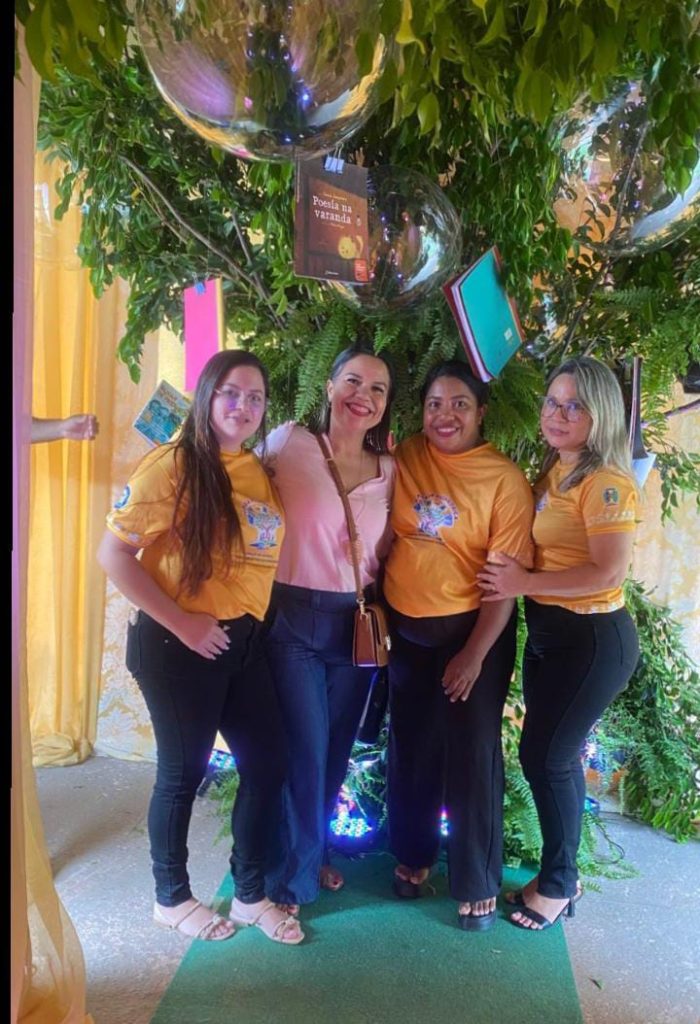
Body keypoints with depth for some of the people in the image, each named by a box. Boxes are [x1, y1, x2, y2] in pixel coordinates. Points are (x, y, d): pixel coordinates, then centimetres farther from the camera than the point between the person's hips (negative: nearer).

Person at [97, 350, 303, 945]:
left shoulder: (258, 471, 7)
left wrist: (251, 619, 4)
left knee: (269, 764, 12)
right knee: (183, 773, 10)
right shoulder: (174, 464, -14)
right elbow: (113, 553, -17)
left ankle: (250, 895, 34)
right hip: (179, 645, -7)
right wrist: (180, 623, -18)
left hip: (243, 640, 7)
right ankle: (172, 898, 35)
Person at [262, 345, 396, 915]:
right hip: (293, 620, -4)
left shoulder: (389, 470, 5)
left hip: (356, 626, 4)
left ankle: (313, 851, 42)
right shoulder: (290, 444, -8)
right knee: (307, 753, 2)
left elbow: (384, 552, 11)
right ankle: (295, 876, 27)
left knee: (337, 752, 17)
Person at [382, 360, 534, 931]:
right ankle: (413, 854, 39)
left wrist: (474, 653, -13)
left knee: (472, 752, 5)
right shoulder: (402, 461, -2)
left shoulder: (505, 480, -11)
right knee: (410, 749, 16)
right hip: (407, 629, 3)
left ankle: (478, 884, 26)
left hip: (473, 629, -3)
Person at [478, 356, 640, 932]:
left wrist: (523, 583, -18)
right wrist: (512, 579, -3)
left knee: (546, 757, 3)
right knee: (552, 756, 16)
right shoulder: (553, 473, 9)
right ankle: (559, 875, 34)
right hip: (548, 635, 8)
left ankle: (558, 883, 26)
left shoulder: (604, 482, -16)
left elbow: (609, 571, -23)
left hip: (593, 640, -8)